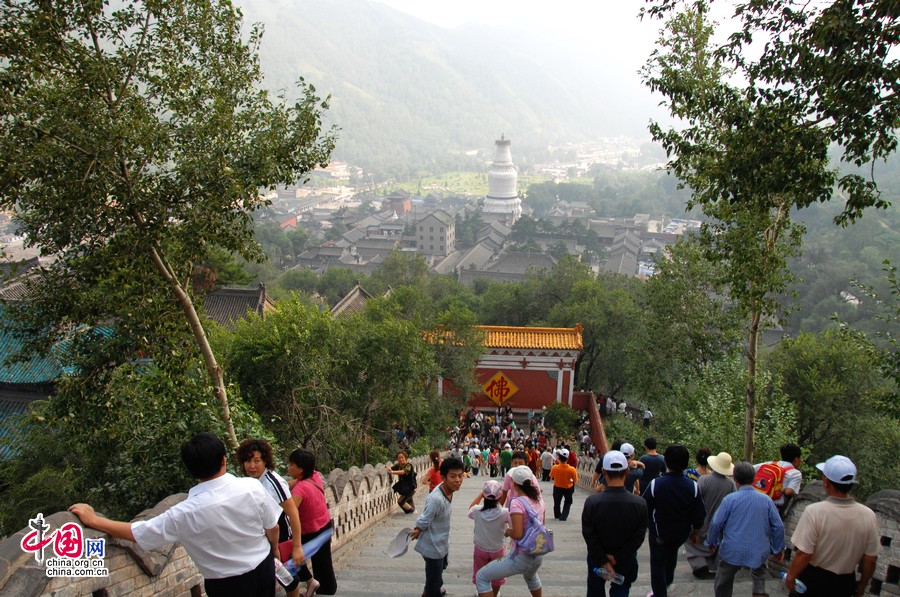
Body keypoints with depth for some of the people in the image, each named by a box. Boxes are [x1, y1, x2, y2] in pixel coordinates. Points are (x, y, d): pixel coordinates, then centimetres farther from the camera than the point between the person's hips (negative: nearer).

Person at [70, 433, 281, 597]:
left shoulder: (185, 513, -23)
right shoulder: (252, 487, -19)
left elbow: (135, 532, -11)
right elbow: (273, 528, -5)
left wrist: (92, 519, 3)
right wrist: (274, 550, 18)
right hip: (264, 568, 2)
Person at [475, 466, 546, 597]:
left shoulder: (517, 503, -21)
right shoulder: (539, 499, 2)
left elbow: (518, 534, -26)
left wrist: (508, 531, -7)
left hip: (522, 556, -8)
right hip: (538, 554, 8)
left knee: (481, 577, 5)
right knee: (530, 576, 42)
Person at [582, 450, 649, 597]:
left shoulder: (591, 502, -25)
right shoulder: (640, 504, -23)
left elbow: (589, 536, -21)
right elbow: (638, 538, -19)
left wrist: (604, 561, -14)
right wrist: (618, 557, -14)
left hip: (597, 560, 0)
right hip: (626, 562, 0)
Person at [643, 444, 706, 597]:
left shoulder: (656, 484, -26)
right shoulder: (692, 486, -18)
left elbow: (644, 509, -15)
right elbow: (699, 514, -8)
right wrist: (696, 531, 9)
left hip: (659, 532, -4)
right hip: (681, 533, 4)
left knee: (658, 563, 13)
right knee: (672, 553, 32)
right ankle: (668, 580, 52)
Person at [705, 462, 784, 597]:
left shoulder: (730, 499, -11)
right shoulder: (766, 500, -4)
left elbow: (716, 523, -9)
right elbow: (778, 526, 0)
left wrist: (712, 542, 8)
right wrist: (778, 549, 14)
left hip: (733, 551, -2)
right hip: (758, 552, 2)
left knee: (723, 585, 14)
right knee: (759, 575, 30)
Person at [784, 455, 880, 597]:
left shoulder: (814, 511, -25)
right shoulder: (868, 515, -14)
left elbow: (804, 554, -22)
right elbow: (870, 559, -4)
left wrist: (790, 576, -6)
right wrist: (862, 584, 13)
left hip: (813, 579, -3)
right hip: (844, 582, 3)